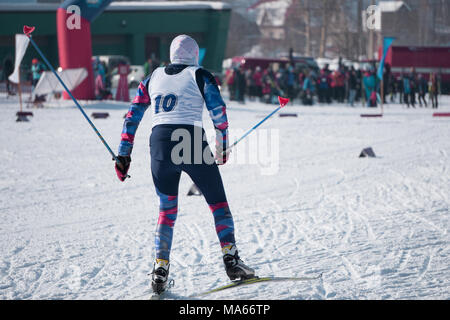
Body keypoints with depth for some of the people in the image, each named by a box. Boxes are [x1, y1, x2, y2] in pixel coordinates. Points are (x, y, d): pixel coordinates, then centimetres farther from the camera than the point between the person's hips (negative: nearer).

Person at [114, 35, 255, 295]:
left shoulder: (153, 79, 17)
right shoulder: (200, 76, 7)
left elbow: (132, 117, 14)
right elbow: (219, 113, 2)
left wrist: (124, 154, 15)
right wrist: (223, 146, 14)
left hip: (159, 144, 3)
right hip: (193, 143, -3)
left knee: (167, 209, 17)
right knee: (218, 203, 10)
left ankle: (161, 266, 3)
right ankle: (231, 258, -3)